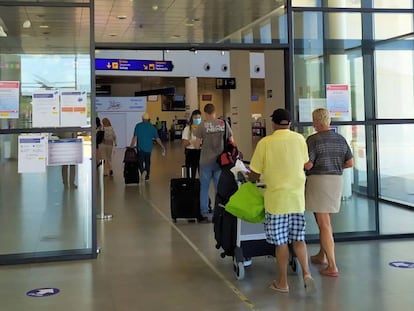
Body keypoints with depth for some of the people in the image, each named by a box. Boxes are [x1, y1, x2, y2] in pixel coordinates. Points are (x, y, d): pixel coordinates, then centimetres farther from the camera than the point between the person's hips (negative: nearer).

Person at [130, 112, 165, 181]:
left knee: (140, 161, 4)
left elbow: (135, 137, -9)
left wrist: (131, 146, -5)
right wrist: (163, 147, 11)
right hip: (148, 148, 3)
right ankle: (147, 176, 16)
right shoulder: (152, 127, 3)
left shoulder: (138, 126, -4)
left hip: (140, 148, -2)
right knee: (147, 162, 15)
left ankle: (142, 170, -23)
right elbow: (157, 138, 3)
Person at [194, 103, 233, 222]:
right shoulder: (224, 124, -1)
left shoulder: (202, 126, -8)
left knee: (204, 188, 10)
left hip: (206, 161, -2)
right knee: (219, 188, 10)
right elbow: (231, 142, 4)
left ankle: (204, 214, 13)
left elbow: (197, 145, -6)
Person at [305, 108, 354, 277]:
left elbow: (308, 164, -18)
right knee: (325, 220, 22)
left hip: (318, 181, -7)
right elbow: (350, 163, 7)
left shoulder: (313, 140, -13)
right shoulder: (341, 139, 6)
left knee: (324, 224, -3)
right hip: (337, 180, 7)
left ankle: (332, 266, -4)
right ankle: (322, 255, 36)